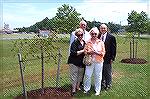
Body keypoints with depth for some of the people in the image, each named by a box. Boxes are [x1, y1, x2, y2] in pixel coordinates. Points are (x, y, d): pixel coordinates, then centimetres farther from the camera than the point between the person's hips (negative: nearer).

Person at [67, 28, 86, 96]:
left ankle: (78, 86, 30)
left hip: (81, 62, 6)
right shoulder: (75, 43, -11)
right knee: (74, 76, -2)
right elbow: (74, 53, -19)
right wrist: (83, 51, -17)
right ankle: (73, 89, 10)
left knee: (80, 75, 14)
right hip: (74, 62, -6)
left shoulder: (84, 42, 10)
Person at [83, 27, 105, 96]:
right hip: (90, 61, 1)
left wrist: (97, 52, -13)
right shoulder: (88, 42, 4)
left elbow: (103, 53, 3)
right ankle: (86, 89, 20)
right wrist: (89, 52, -13)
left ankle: (97, 90, 22)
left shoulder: (101, 42, 4)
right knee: (87, 75, 2)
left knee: (98, 76, 7)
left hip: (98, 62, 0)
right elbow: (85, 51, 6)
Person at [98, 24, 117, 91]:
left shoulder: (111, 37, -6)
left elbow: (113, 48, -6)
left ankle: (108, 85, 25)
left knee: (108, 73, 9)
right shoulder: (98, 37, 6)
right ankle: (102, 84, 32)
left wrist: (112, 58, -10)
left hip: (107, 58, -4)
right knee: (101, 72, 16)